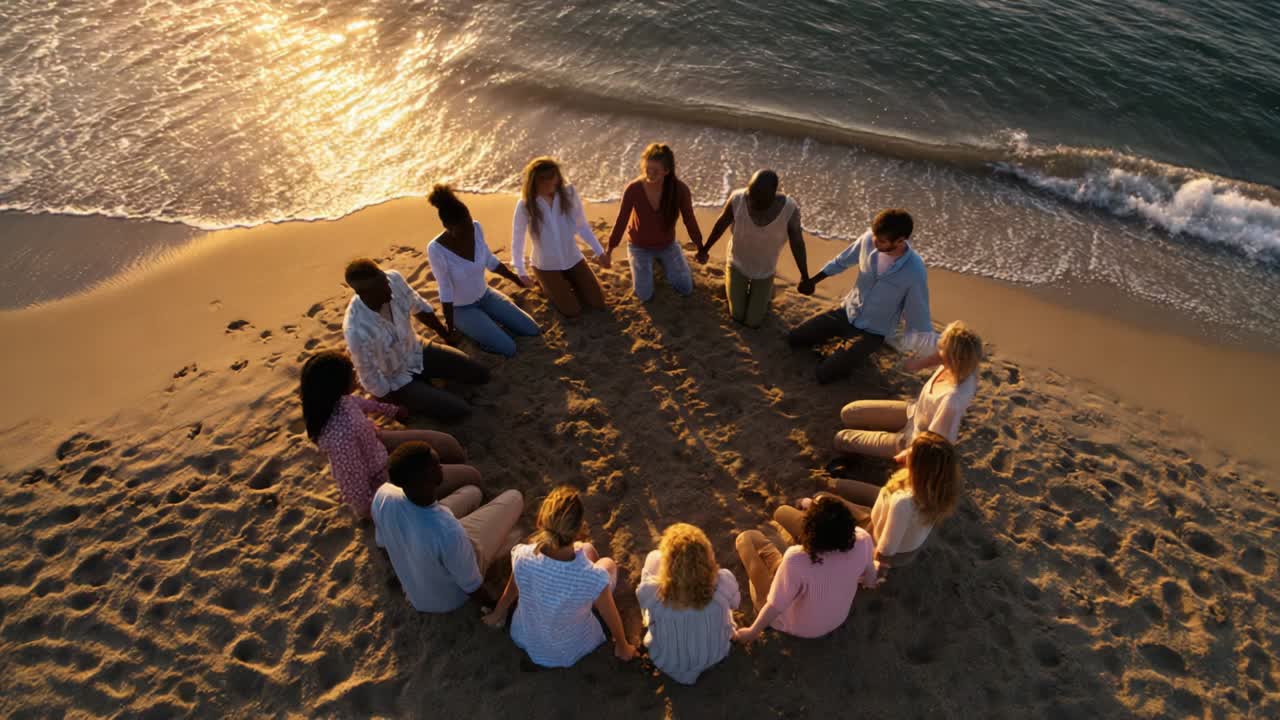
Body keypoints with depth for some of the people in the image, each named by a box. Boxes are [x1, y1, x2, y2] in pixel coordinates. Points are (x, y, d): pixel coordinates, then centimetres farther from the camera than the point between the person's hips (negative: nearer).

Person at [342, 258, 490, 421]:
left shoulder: (393, 279, -23)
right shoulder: (357, 330, -40)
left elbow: (418, 307, 0)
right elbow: (370, 377, -23)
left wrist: (444, 332, 17)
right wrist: (397, 405, -8)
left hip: (417, 352, 6)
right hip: (396, 381, -6)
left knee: (480, 374, 6)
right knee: (459, 410, -13)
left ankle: (421, 378, 20)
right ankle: (408, 399, 10)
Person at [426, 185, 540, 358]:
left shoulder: (476, 228, -16)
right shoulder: (436, 249, -31)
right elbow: (446, 292, -22)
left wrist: (516, 279, 13)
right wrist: (449, 330, -14)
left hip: (485, 295, 6)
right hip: (460, 308, -6)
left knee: (532, 331, 2)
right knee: (508, 349, -17)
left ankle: (486, 320, 18)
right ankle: (467, 328, 6)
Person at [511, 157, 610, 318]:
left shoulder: (568, 193, -15)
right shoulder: (525, 205, -21)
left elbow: (582, 226, -4)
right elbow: (517, 239, -9)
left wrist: (599, 251, -3)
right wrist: (521, 271, -9)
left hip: (573, 259, 3)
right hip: (546, 265, -3)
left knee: (597, 303, 4)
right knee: (572, 311, -4)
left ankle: (565, 282, 28)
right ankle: (546, 284, 22)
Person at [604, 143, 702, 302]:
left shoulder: (680, 189, -26)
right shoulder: (633, 189, -29)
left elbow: (689, 220, -11)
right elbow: (621, 220, -14)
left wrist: (700, 248, 0)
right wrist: (610, 248, -6)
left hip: (668, 245, 2)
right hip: (640, 246, -1)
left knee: (686, 289, 1)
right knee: (644, 295, -6)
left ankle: (660, 260, 27)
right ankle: (648, 262, 24)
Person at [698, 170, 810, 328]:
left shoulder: (789, 209, -31)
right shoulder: (738, 198, -30)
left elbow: (797, 243, -18)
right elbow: (721, 224, -11)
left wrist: (805, 277, -7)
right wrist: (705, 249, 4)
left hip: (765, 270, 0)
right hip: (737, 264, 0)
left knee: (752, 322, 8)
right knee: (737, 316, 10)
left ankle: (765, 289, 35)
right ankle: (731, 279, 36)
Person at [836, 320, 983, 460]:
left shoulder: (952, 400, -43)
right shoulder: (963, 363, -25)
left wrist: (907, 454, -14)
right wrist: (922, 362, -7)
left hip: (914, 440, -7)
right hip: (914, 412, 7)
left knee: (842, 438, 3)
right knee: (848, 413, 11)